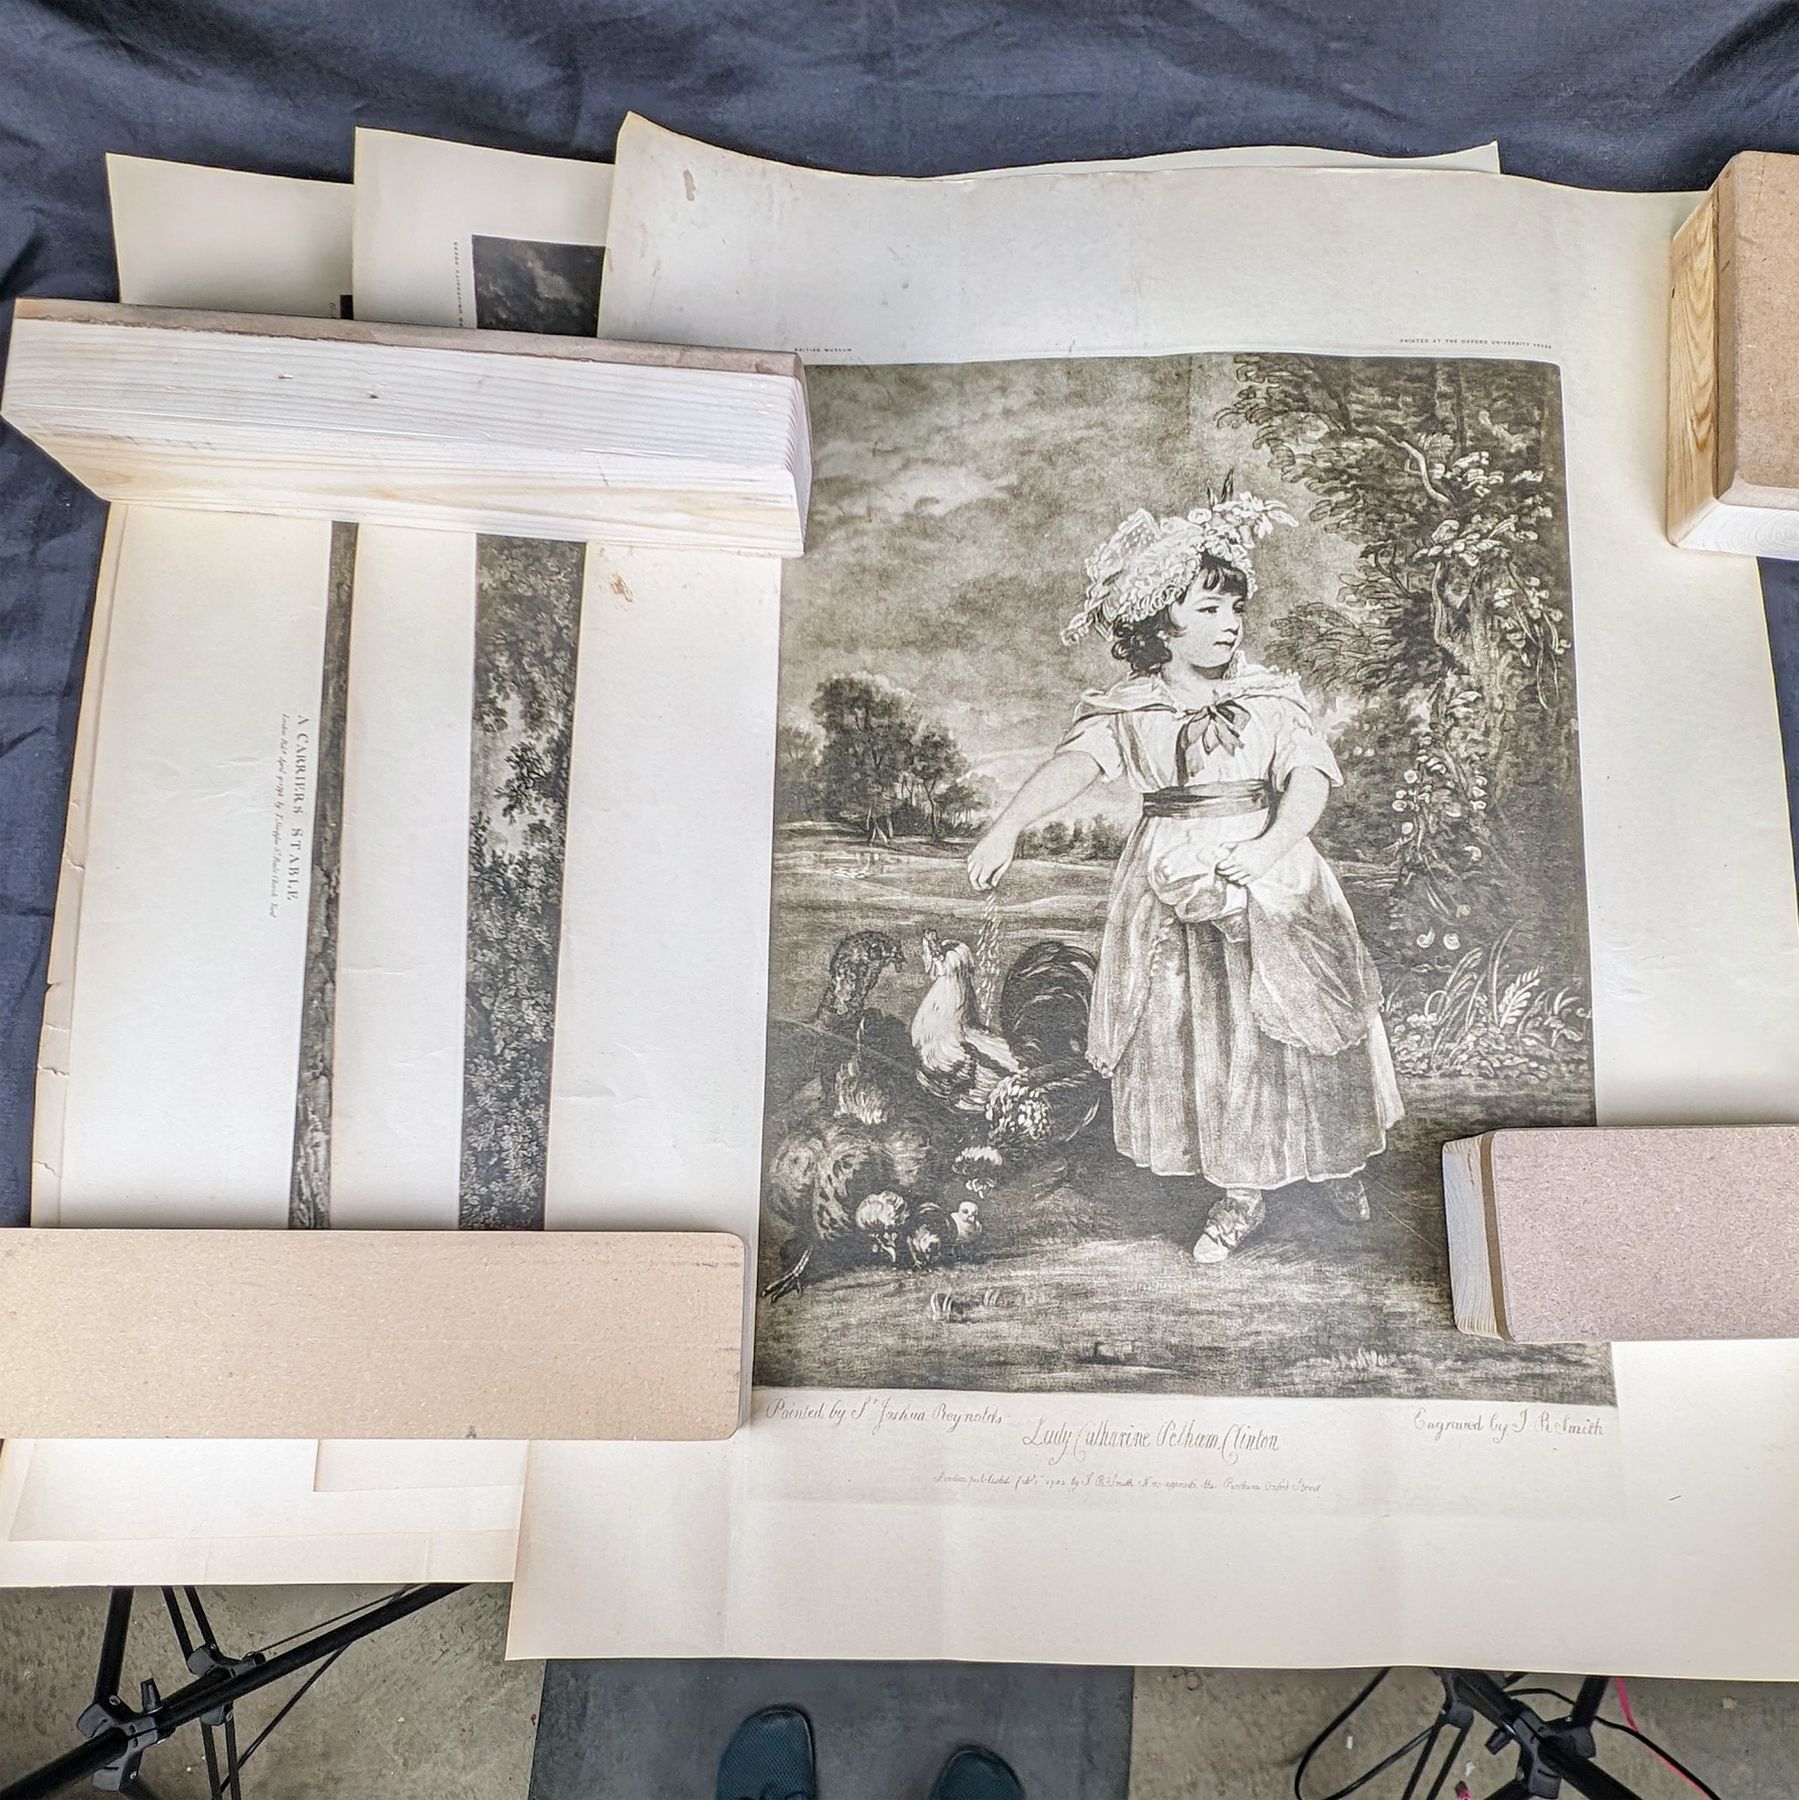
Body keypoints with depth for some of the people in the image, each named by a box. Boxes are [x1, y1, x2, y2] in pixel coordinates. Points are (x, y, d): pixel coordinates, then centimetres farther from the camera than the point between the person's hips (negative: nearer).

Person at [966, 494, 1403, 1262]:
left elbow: (1310, 777, -8)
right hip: (1174, 889, 0)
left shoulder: (1272, 697, 2)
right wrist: (1006, 825, -37)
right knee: (1200, 1034, 6)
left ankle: (1333, 1158, 36)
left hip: (1272, 877, 0)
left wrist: (1269, 849, -27)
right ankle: (1241, 1191, 25)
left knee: (1293, 1025, 7)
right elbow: (1073, 763, -19)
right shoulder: (1126, 709, -2)